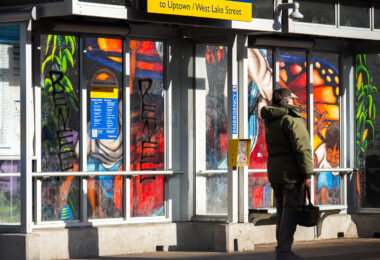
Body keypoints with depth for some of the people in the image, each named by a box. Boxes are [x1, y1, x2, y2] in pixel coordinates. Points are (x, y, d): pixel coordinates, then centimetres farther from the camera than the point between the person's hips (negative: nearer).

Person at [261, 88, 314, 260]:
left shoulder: (270, 119, 10)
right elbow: (302, 147, -18)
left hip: (274, 173, 8)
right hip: (291, 173, -8)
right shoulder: (291, 118, -13)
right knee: (290, 211, -5)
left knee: (282, 211, 17)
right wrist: (307, 173, -15)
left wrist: (284, 98, 34)